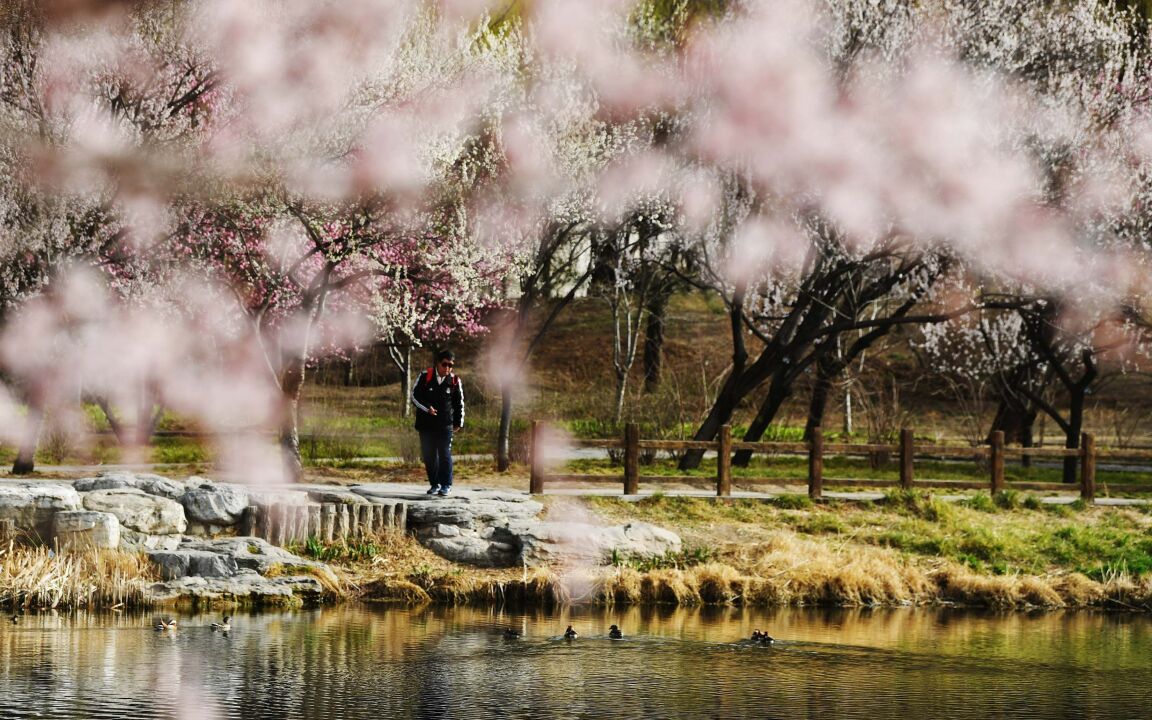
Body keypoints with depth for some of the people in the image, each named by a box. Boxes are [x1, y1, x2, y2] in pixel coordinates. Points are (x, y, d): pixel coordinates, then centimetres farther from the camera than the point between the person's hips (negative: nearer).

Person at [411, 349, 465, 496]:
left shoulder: (454, 381, 1)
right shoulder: (425, 376, -3)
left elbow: (459, 403, 11)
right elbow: (414, 396, 0)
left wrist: (458, 422, 10)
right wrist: (427, 408, -13)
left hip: (445, 424, -1)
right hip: (426, 423, 1)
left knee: (445, 454, -5)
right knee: (429, 455, 4)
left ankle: (446, 485, 3)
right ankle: (434, 484, 14)